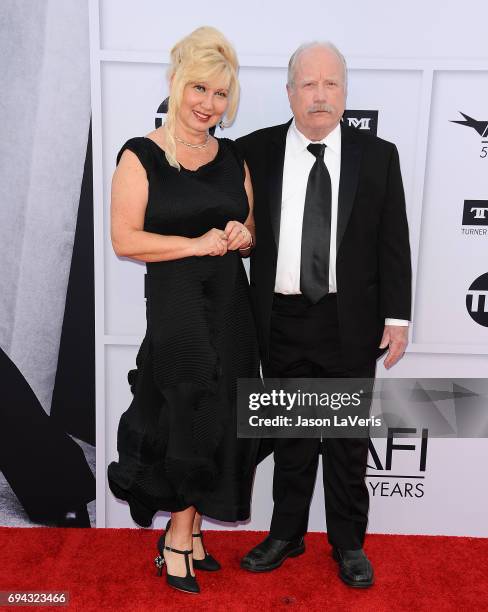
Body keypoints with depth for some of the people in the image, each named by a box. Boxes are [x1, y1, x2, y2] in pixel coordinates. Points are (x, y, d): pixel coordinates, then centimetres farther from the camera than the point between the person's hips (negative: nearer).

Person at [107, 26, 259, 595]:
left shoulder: (233, 158, 10)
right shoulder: (140, 156, -5)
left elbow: (253, 232, 18)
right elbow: (126, 240, -10)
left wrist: (243, 235, -5)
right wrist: (198, 244, -17)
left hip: (231, 303, 5)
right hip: (176, 303, -5)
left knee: (220, 418, 9)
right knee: (196, 415, 1)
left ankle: (186, 531, 29)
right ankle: (180, 536, 26)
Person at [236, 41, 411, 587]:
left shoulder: (377, 156, 0)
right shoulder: (255, 151, 0)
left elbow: (393, 244, 1)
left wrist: (396, 318, -2)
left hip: (350, 323, 0)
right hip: (282, 321, 1)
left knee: (348, 440, 12)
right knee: (290, 438, 15)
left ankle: (348, 543, 32)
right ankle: (286, 535, 34)